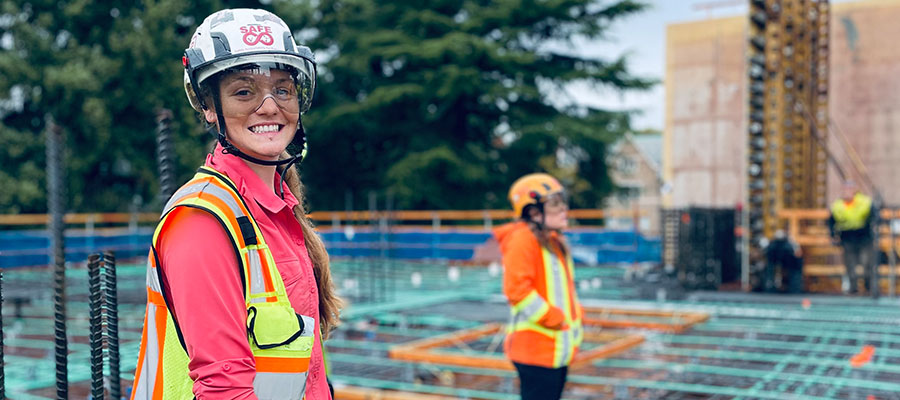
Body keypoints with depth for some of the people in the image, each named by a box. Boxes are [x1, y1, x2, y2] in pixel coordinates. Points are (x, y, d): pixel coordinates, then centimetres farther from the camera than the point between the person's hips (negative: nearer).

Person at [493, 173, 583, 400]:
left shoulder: (555, 242, 15)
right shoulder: (523, 240, -15)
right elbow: (516, 289, -22)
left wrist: (574, 316, 10)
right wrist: (553, 318, -20)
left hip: (559, 349, 10)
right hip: (536, 348, -10)